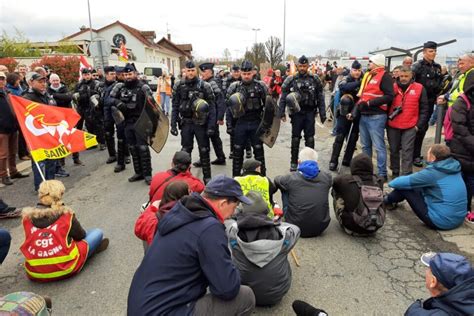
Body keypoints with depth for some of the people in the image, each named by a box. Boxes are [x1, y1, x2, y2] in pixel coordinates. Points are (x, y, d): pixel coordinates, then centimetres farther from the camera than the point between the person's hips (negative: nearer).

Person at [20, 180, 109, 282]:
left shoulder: (27, 216, 0)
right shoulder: (66, 215, -10)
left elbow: (32, 240, 15)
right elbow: (81, 235, 6)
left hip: (34, 273, 5)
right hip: (64, 269, -4)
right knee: (97, 233, 8)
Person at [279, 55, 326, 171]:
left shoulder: (315, 79, 3)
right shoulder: (291, 80, -1)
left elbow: (320, 97, 4)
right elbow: (283, 97, -1)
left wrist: (322, 113, 0)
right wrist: (282, 113, -7)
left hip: (310, 112, 1)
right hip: (296, 112, -1)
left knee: (310, 138, 6)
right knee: (295, 138, 7)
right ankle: (294, 162, 17)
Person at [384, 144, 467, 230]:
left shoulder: (432, 172, -21)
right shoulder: (454, 166, 1)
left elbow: (405, 182, -13)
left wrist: (391, 182, 9)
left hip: (440, 222, -8)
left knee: (405, 187, -2)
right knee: (418, 187, 19)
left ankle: (388, 200, 25)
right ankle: (392, 199, 38)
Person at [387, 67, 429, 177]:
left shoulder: (419, 88, 1)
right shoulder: (393, 87, 4)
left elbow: (424, 108, 2)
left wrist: (419, 124, -3)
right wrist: (387, 119, 0)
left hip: (410, 127, -2)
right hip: (392, 126, 2)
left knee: (407, 151, -3)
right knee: (394, 150, 10)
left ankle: (406, 175, 1)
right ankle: (395, 173, 23)